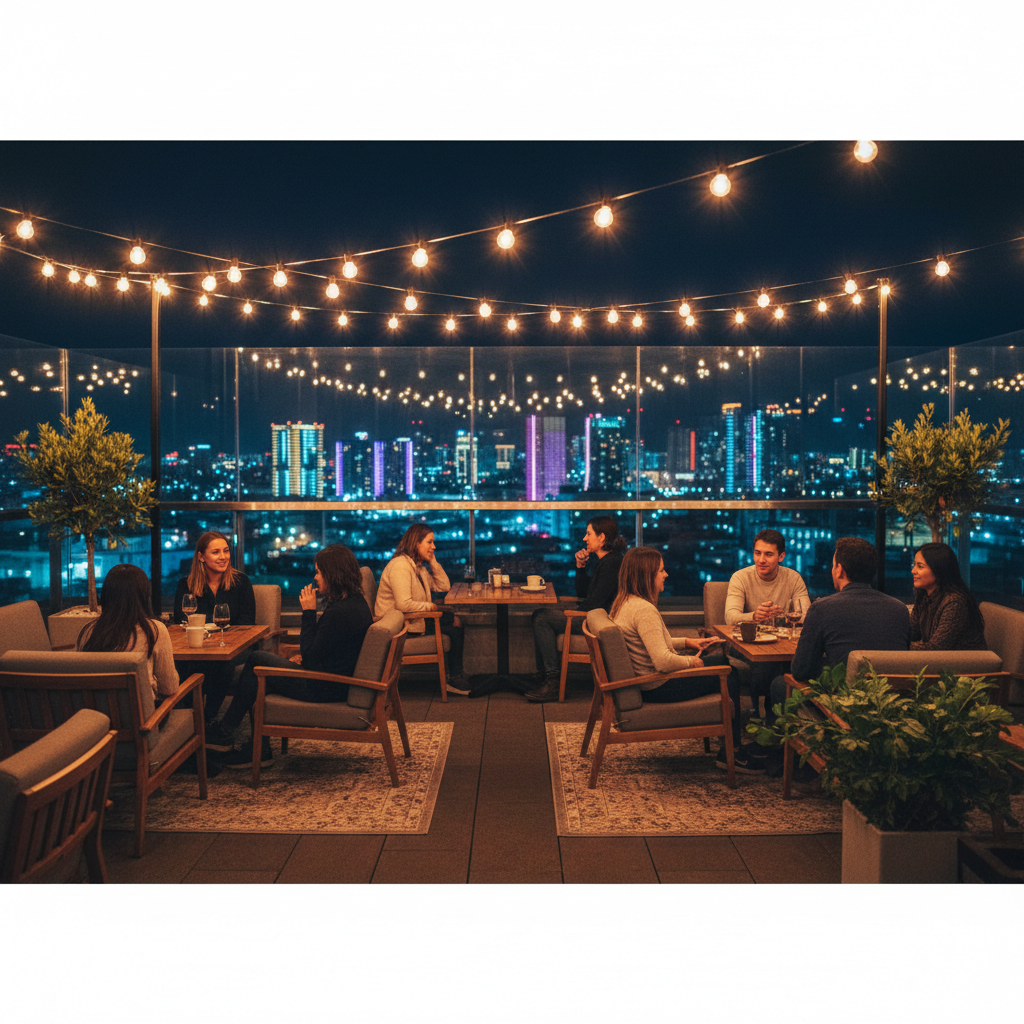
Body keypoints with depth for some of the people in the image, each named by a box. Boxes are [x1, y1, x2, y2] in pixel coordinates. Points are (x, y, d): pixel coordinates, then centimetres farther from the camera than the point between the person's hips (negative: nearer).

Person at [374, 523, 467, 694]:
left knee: (458, 621, -2)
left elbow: (444, 586, 11)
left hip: (413, 618, 10)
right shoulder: (400, 566, -20)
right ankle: (455, 679, 5)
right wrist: (431, 607, -16)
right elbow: (404, 604, -30)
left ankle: (456, 674, 3)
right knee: (455, 630, -10)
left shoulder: (418, 566, 12)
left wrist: (433, 562, 2)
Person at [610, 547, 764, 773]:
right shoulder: (643, 610, -27)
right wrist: (692, 661, -13)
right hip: (658, 687, -10)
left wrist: (688, 642, 11)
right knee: (729, 678, 2)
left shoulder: (625, 602, 6)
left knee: (721, 659, 17)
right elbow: (663, 661, -32)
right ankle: (731, 753, 14)